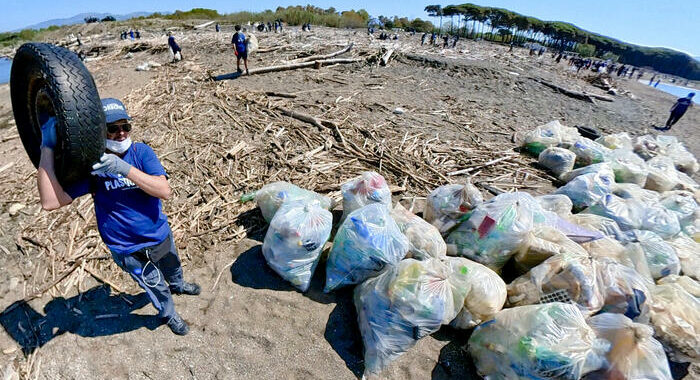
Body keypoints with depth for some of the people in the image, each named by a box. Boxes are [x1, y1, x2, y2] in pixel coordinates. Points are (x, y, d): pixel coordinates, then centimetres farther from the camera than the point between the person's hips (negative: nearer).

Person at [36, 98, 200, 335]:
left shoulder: (141, 151, -14)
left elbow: (165, 191, -27)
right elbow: (50, 202, -31)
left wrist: (124, 168, -38)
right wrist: (47, 147, -33)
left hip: (161, 235, 2)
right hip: (130, 250, -2)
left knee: (173, 268, 32)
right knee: (156, 287, 21)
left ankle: (177, 286, 67)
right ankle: (168, 315, 52)